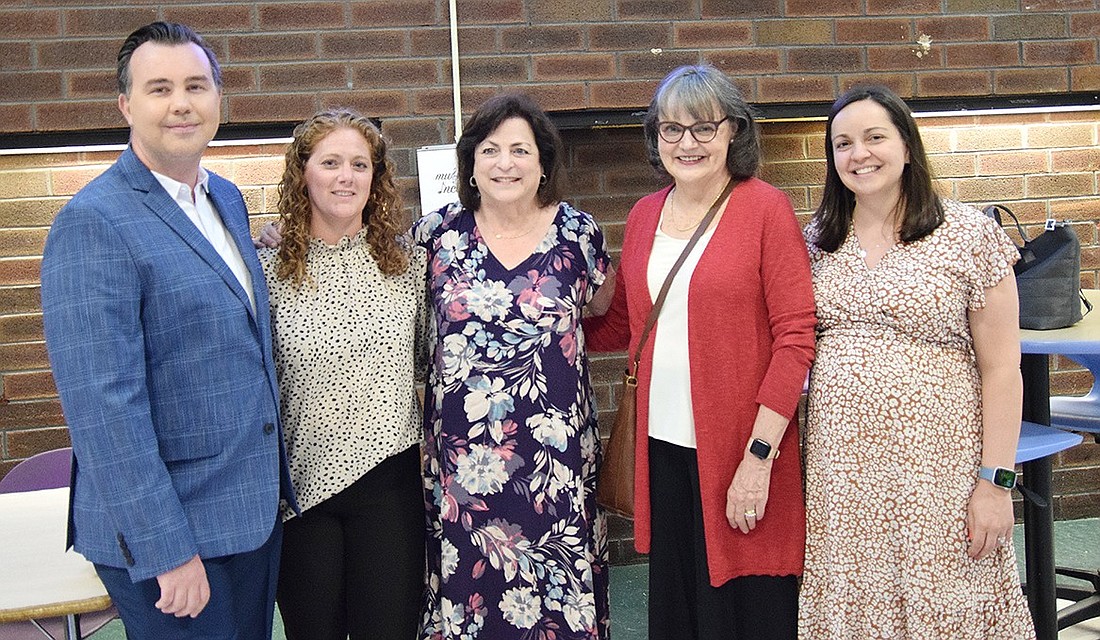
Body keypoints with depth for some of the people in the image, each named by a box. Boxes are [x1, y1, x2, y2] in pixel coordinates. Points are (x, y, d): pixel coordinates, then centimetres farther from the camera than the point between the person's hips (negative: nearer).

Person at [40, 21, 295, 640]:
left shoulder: (227, 199, 8)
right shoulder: (94, 223, -17)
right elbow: (103, 406, -21)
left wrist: (275, 480, 14)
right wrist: (166, 551, -20)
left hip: (256, 509, 8)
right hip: (164, 528, -7)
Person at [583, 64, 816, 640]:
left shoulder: (765, 209, -7)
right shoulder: (644, 216, 9)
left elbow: (795, 336, -11)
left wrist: (759, 454, -15)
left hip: (741, 453, -5)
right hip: (662, 447, 5)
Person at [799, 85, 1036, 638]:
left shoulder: (970, 235, -4)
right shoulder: (817, 242, 7)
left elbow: (1001, 370, -5)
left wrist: (995, 482, -10)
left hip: (936, 464, -3)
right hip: (838, 464, 4)